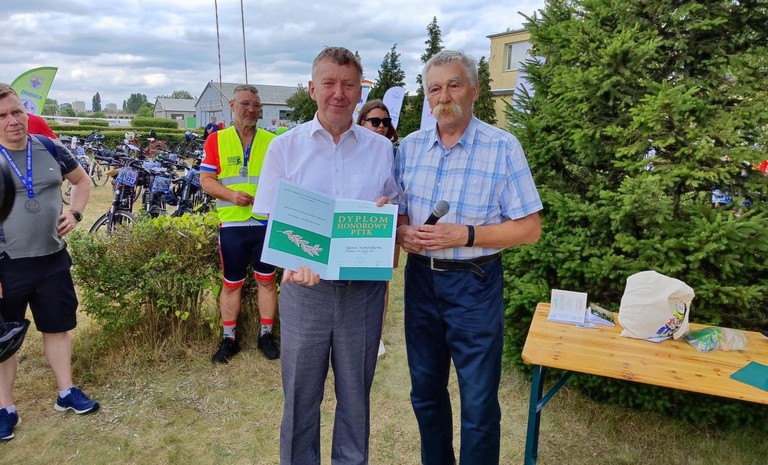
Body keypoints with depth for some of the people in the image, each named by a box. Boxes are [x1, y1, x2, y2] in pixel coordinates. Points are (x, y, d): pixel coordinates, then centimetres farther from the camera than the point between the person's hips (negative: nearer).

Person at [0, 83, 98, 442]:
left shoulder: (49, 150, 0)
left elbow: (83, 180, 18)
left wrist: (74, 213, 0)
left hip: (53, 260, 3)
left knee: (57, 328, 14)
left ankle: (66, 393, 30)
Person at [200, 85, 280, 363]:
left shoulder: (272, 141, 6)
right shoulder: (216, 140, 4)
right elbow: (206, 180, 1)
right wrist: (231, 195, -16)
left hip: (266, 223, 1)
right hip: (231, 224, 0)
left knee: (266, 280, 9)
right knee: (231, 284, 10)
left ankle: (266, 335, 24)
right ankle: (229, 339, 24)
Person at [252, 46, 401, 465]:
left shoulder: (381, 149, 3)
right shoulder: (285, 147, 1)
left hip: (364, 286, 1)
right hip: (304, 286, 0)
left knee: (355, 392, 16)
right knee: (300, 393, 14)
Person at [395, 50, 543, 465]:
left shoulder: (503, 147, -9)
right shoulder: (410, 146, 4)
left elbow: (529, 228, -10)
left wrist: (464, 235, -21)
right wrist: (401, 232, -13)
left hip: (474, 284, -4)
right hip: (420, 279, 5)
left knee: (478, 403, 7)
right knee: (425, 391, 19)